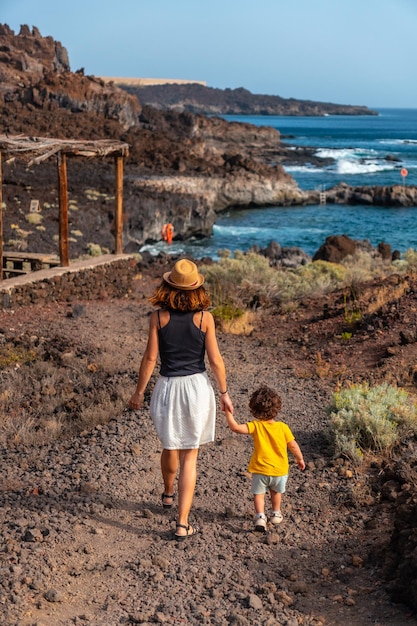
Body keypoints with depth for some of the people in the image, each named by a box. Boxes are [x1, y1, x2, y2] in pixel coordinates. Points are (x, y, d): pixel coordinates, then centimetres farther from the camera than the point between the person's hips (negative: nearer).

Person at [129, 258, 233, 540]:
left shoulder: (159, 316, -8)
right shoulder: (204, 317, -9)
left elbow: (150, 358, -5)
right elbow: (215, 360, -5)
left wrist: (139, 392, 7)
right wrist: (224, 393, 7)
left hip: (168, 388, 1)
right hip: (197, 386, -1)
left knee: (170, 447, 25)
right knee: (190, 456, 6)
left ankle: (169, 494, 50)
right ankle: (183, 524, 4)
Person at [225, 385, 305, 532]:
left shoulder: (256, 426, -17)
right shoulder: (283, 427, -13)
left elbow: (235, 427, -26)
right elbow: (293, 446, -4)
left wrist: (228, 412, -16)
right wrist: (300, 459, 13)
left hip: (260, 470, -2)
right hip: (279, 470, 2)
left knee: (259, 493, 11)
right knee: (276, 492, 26)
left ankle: (260, 516, -6)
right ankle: (276, 514, 39)